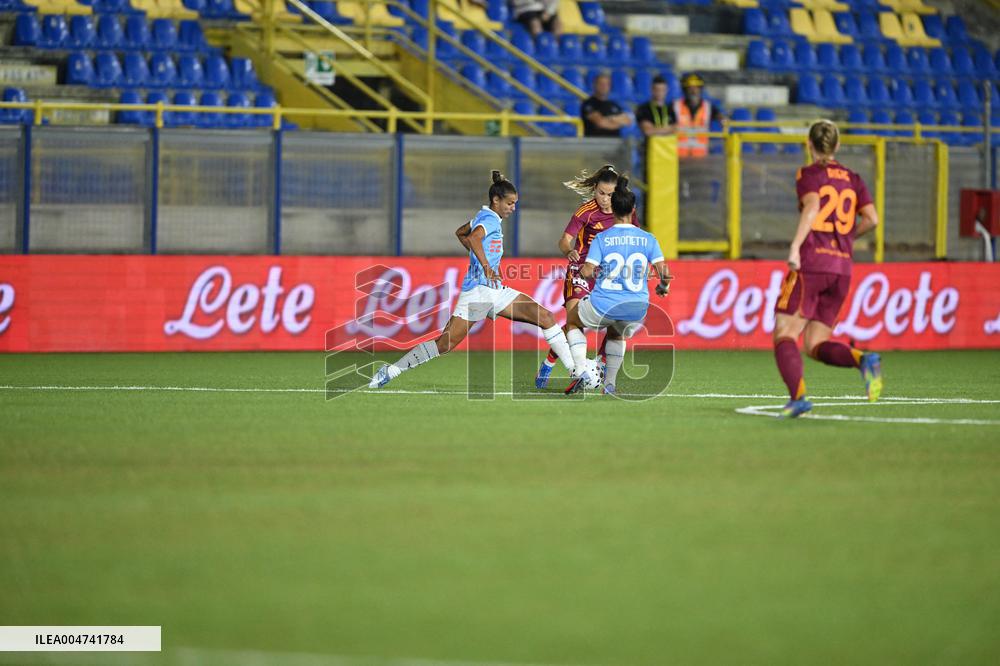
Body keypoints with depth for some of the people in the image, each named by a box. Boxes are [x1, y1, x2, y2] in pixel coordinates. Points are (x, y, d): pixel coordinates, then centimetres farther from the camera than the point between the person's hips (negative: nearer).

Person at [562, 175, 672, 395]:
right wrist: (663, 286, 16)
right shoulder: (648, 239, 0)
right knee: (616, 334, 37)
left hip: (603, 306, -3)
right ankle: (610, 384, 24)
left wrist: (582, 269, 12)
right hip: (637, 309, 3)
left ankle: (581, 373, 9)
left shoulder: (602, 238, -5)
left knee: (572, 321, 28)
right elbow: (664, 272, -5)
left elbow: (587, 272, -12)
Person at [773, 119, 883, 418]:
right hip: (842, 266, 5)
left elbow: (812, 206, -18)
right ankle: (863, 359, -18)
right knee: (816, 345, 10)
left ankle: (798, 396, -24)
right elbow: (871, 219, 5)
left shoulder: (808, 174, 1)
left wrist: (795, 246, -25)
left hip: (811, 263, -5)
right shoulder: (853, 179, 15)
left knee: (784, 335, -3)